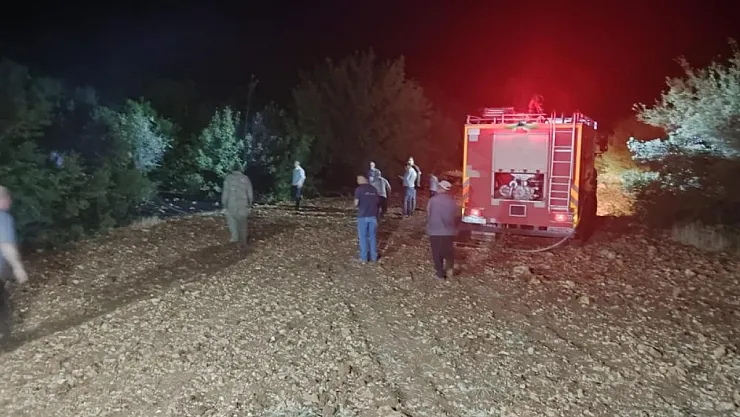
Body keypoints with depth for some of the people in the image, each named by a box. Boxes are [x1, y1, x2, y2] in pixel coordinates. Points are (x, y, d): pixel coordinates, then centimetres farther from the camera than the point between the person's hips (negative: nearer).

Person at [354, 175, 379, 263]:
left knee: (363, 237, 7)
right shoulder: (373, 189, 5)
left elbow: (356, 203, -8)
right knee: (372, 236, 12)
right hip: (373, 215, 4)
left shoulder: (359, 189, -9)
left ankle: (364, 257, 11)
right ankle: (373, 257, 18)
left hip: (363, 216, -4)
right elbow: (376, 201, 10)